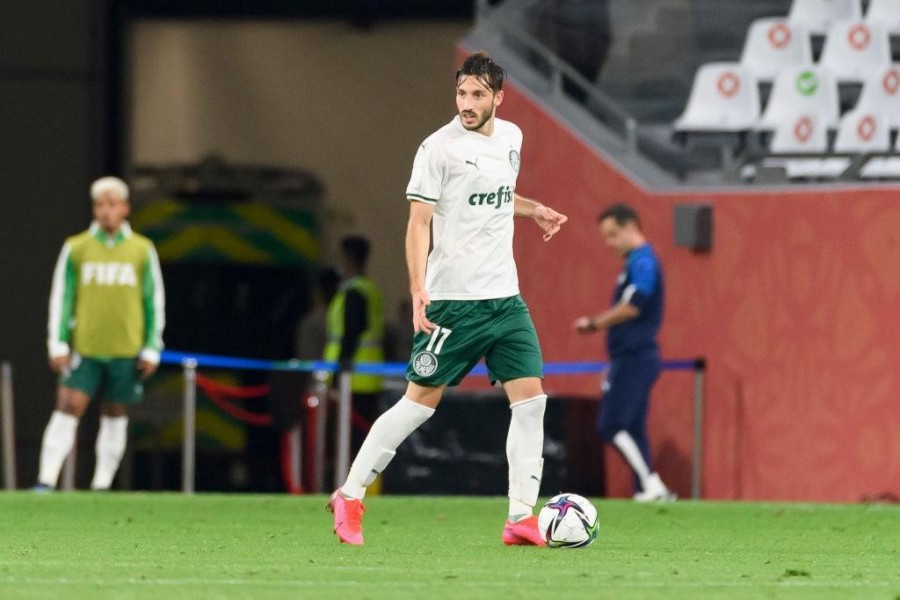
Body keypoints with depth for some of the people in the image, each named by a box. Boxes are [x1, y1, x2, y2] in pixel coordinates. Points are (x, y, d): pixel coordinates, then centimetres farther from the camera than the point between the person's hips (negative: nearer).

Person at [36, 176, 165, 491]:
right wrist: (58, 344, -1)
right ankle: (46, 481, -14)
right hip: (84, 349, -1)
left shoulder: (142, 250, 5)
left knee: (115, 416, 6)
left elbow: (155, 302, 8)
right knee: (67, 409, -11)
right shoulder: (76, 248, 4)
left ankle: (102, 486, 14)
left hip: (125, 352, 1)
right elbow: (61, 297, 6)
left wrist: (151, 350, 3)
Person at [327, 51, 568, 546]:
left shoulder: (510, 138, 11)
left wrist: (533, 209, 17)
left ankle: (521, 519, -1)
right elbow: (419, 222, -13)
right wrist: (418, 289, -23)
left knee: (530, 398, -4)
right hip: (453, 300, -6)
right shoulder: (439, 148, -10)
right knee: (421, 400, -3)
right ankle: (350, 497, 10)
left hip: (505, 297, 6)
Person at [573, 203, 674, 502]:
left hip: (635, 359, -10)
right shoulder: (636, 262, 18)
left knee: (611, 425, -12)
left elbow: (632, 306, -22)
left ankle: (652, 485, -13)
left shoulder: (642, 262, -13)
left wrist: (594, 323, -13)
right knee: (632, 430, 9)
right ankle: (647, 490, 8)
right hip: (631, 357, 10)